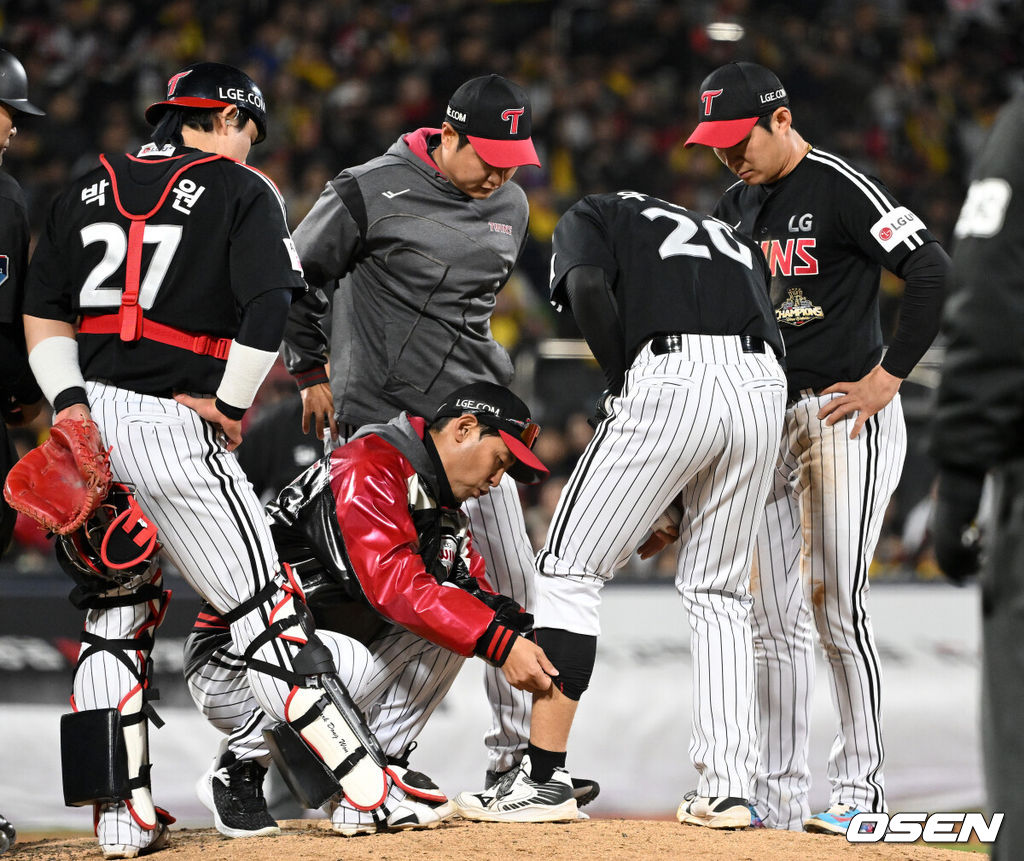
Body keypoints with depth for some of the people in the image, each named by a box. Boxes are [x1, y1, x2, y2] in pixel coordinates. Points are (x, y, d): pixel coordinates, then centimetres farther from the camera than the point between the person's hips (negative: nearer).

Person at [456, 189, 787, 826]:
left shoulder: (591, 216, 22)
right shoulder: (732, 237, 36)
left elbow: (589, 289, -3)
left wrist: (627, 395, 5)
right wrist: (681, 502, 23)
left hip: (670, 377, -5)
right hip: (766, 389, 5)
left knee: (571, 568, 6)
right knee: (719, 592, 19)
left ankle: (546, 778, 2)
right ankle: (728, 791, 12)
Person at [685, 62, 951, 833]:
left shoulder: (842, 189, -12)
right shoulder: (737, 205, 12)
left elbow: (931, 270, -19)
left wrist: (887, 378, -17)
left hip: (846, 415, -7)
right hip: (769, 419, 7)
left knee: (837, 607, -10)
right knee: (773, 615, 6)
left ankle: (861, 789, -3)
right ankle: (779, 794, 10)